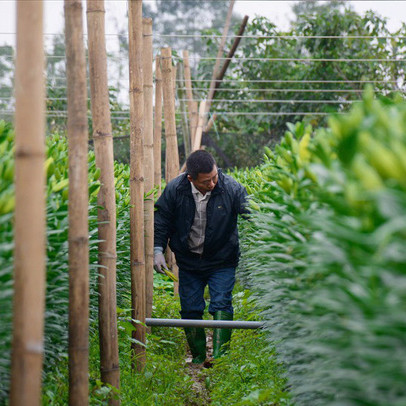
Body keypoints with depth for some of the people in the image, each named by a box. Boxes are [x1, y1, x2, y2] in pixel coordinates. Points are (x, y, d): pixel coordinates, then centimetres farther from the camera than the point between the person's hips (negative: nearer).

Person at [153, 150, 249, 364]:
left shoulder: (232, 189, -19)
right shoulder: (175, 189, -14)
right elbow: (162, 220, -1)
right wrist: (158, 249, -9)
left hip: (222, 261, -2)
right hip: (188, 261, 2)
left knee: (221, 305, -12)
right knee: (190, 309, 6)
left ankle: (220, 356, -10)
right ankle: (198, 358, 20)